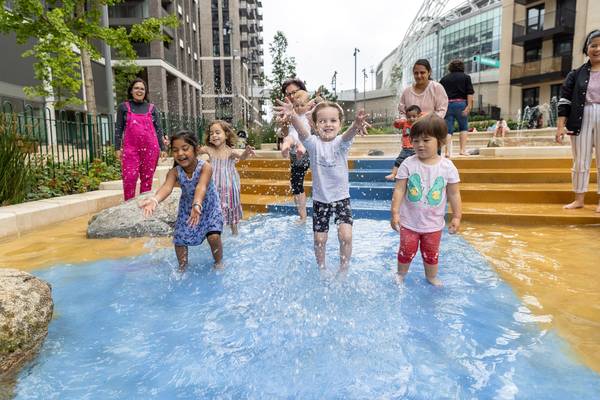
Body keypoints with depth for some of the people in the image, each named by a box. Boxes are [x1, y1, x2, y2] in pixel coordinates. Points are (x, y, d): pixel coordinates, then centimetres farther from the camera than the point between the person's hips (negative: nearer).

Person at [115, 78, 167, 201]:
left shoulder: (152, 108, 12)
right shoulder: (123, 107, 9)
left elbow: (158, 129, 10)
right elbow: (118, 128, 7)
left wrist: (162, 148, 3)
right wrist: (117, 148, -1)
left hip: (150, 148, 1)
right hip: (131, 148, -1)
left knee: (147, 178, 4)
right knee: (129, 178, -9)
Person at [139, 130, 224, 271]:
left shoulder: (205, 167, -30)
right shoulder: (174, 172, -21)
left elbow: (201, 187, -47)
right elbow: (167, 187, -40)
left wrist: (197, 205, -67)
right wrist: (154, 200, -63)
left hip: (208, 206, -3)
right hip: (186, 208, 3)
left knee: (214, 236, -15)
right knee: (179, 238, -2)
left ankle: (219, 263, 13)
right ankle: (182, 267, 23)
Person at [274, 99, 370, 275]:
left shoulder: (341, 142, -9)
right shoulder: (313, 143, -8)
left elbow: (349, 134, -33)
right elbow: (301, 131, -30)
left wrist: (356, 125, -58)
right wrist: (292, 115, -52)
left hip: (341, 197, -1)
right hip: (320, 199, 1)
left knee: (346, 235, -13)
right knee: (320, 239, 7)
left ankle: (343, 271, 11)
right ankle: (322, 269, 34)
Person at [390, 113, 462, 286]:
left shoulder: (447, 166, -9)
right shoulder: (408, 164, -13)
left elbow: (454, 194, -2)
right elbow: (399, 190, -10)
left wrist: (456, 217, -1)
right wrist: (395, 212, -14)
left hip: (433, 223, 1)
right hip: (409, 222, -1)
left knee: (431, 254, 17)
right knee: (406, 252, 13)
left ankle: (432, 278, 39)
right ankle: (401, 275, 36)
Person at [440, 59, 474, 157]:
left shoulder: (444, 79, 15)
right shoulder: (466, 77, 9)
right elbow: (470, 93, -2)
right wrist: (469, 106, -6)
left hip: (446, 104, 2)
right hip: (460, 103, -2)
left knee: (448, 129, 2)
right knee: (464, 127, 12)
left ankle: (448, 151, -9)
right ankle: (463, 150, 4)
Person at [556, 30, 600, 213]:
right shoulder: (576, 74, 5)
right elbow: (564, 101, 1)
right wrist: (560, 126, -6)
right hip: (581, 120, 1)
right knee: (580, 162, 6)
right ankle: (579, 199, 16)